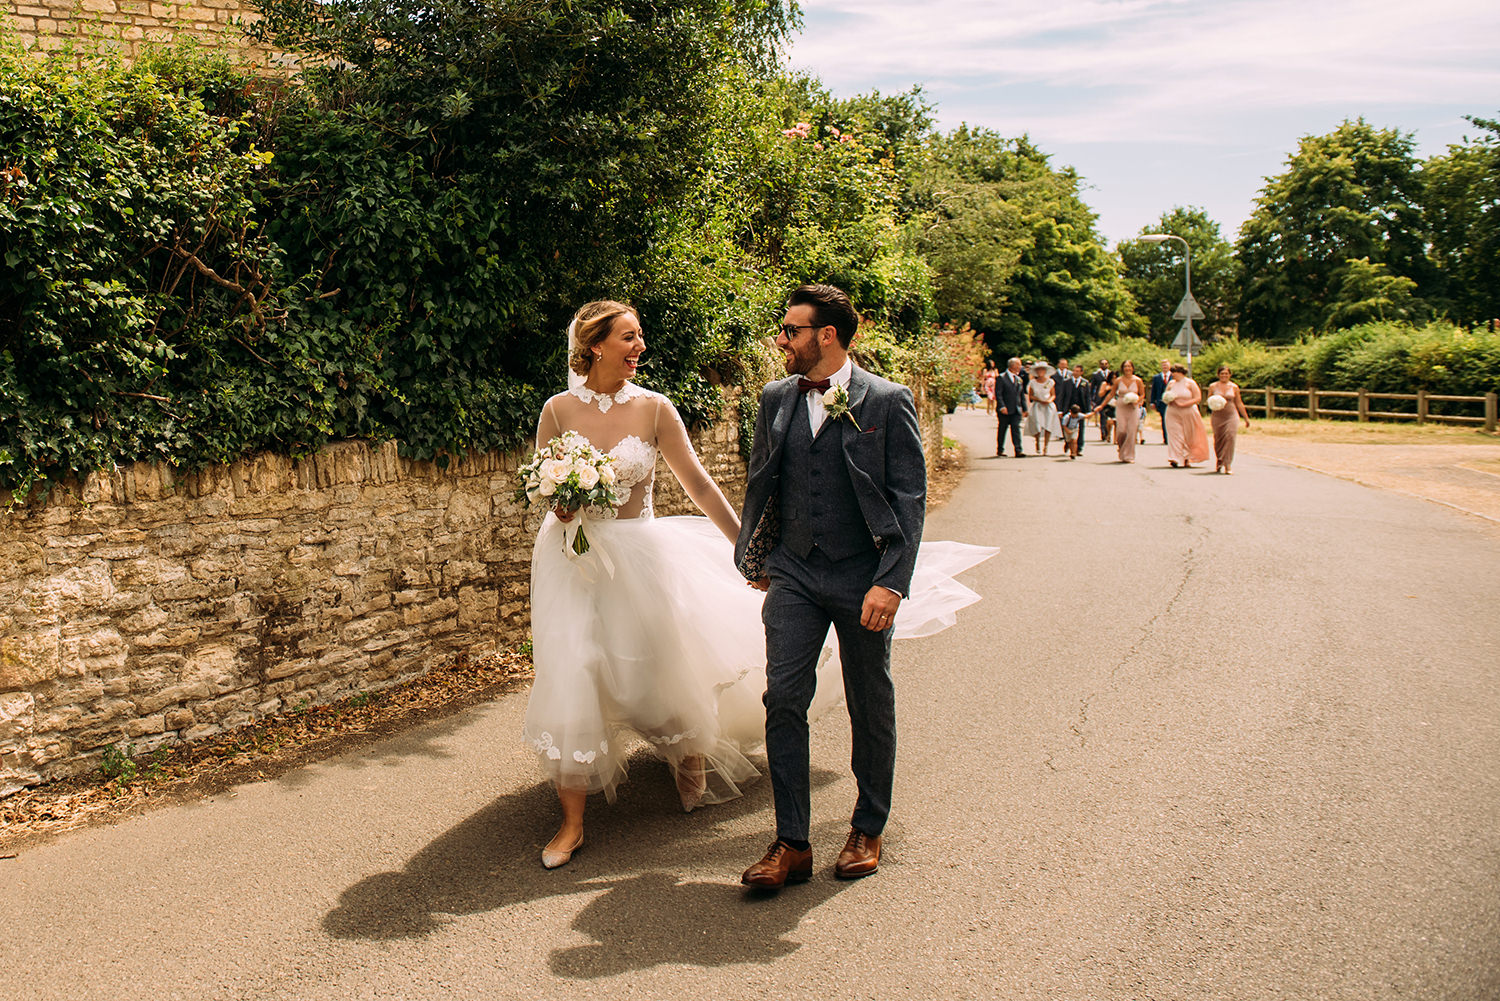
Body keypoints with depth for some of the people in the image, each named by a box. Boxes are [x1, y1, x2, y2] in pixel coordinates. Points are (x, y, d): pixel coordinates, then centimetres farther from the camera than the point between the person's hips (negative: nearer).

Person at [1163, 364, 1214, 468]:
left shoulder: (1190, 383, -2)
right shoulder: (1171, 384, 9)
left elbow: (1197, 398, -8)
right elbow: (1165, 396, 19)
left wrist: (1183, 404, -18)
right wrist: (1168, 400, -6)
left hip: (1188, 412, -2)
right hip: (1173, 413, 2)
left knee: (1189, 437, 6)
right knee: (1175, 435, -9)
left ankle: (1187, 459, 18)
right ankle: (1175, 459, -14)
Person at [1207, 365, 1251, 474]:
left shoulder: (1234, 387, 7)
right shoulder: (1213, 386, 5)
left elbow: (1239, 404, 14)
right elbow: (1209, 401, 13)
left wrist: (1246, 418, 16)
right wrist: (1213, 404, -12)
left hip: (1232, 416, -1)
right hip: (1217, 416, 1)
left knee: (1230, 438, -14)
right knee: (1218, 439, 5)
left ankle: (1227, 465, -15)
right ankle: (1219, 461, 31)